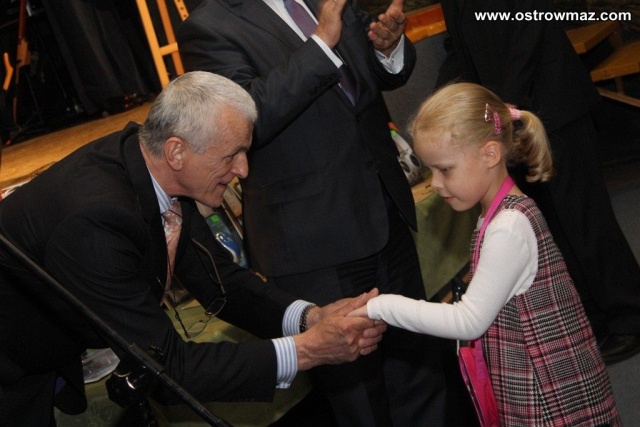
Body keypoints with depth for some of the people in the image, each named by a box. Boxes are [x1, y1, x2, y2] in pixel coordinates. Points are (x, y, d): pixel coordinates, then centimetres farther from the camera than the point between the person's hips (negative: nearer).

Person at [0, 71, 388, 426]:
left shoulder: (151, 164, -12)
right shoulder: (95, 220, -36)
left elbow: (220, 282, -4)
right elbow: (166, 367, -31)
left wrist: (312, 317, -19)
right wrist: (307, 350, -32)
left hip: (56, 358, 7)